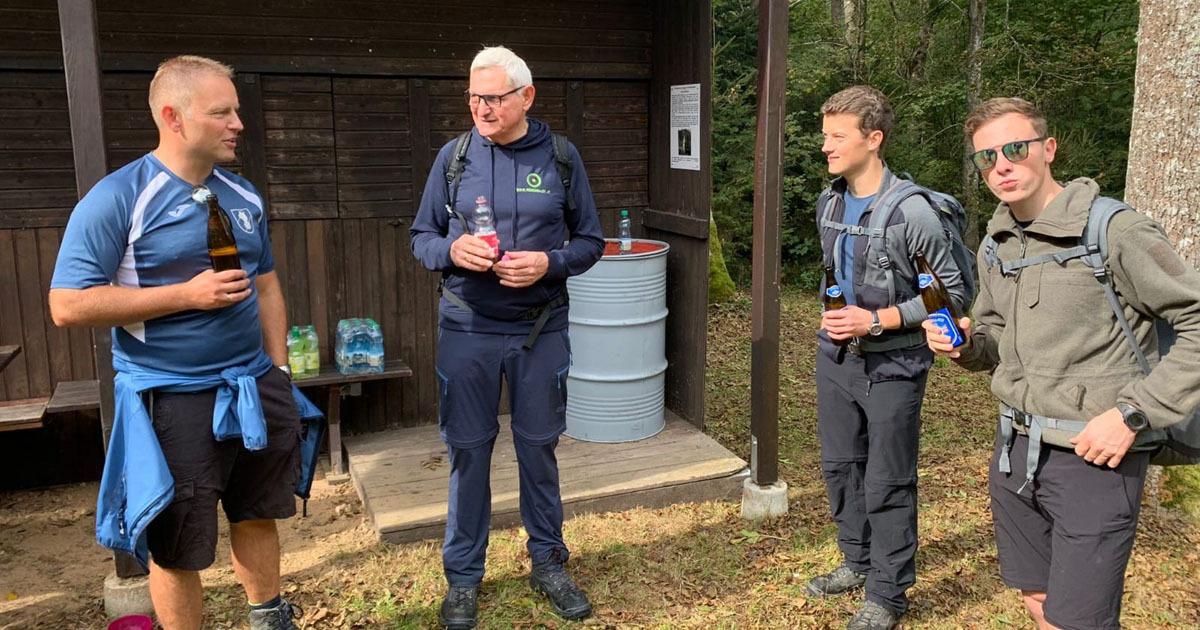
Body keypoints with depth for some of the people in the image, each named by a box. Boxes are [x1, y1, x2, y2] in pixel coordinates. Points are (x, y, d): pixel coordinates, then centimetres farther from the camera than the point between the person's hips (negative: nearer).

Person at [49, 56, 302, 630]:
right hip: (172, 400, -5)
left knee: (258, 515, 18)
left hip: (255, 387, 6)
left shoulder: (243, 195, 8)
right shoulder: (117, 200, -12)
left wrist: (279, 371, 9)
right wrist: (187, 294, -20)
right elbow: (69, 305, -16)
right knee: (178, 548, 7)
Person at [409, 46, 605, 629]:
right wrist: (452, 250, -16)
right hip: (466, 327, 0)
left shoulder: (560, 156, 1)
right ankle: (462, 575, 24)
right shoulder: (453, 156, 2)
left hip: (541, 328, 0)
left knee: (538, 446, 11)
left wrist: (549, 263, -16)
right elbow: (421, 237, 7)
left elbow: (590, 241, 4)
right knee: (467, 450, 8)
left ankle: (548, 561, 30)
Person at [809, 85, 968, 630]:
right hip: (836, 358, 7)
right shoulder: (829, 202, 4)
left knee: (887, 484, 4)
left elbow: (951, 294, -14)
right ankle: (857, 562, 38)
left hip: (891, 366, -7)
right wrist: (835, 317, 7)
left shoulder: (911, 212, -19)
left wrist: (877, 321, -20)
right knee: (840, 466, 17)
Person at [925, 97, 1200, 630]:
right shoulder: (995, 245, 8)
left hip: (1095, 458, -7)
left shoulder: (1116, 232, -15)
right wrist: (965, 344, -3)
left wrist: (1131, 413, -19)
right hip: (1015, 447, 7)